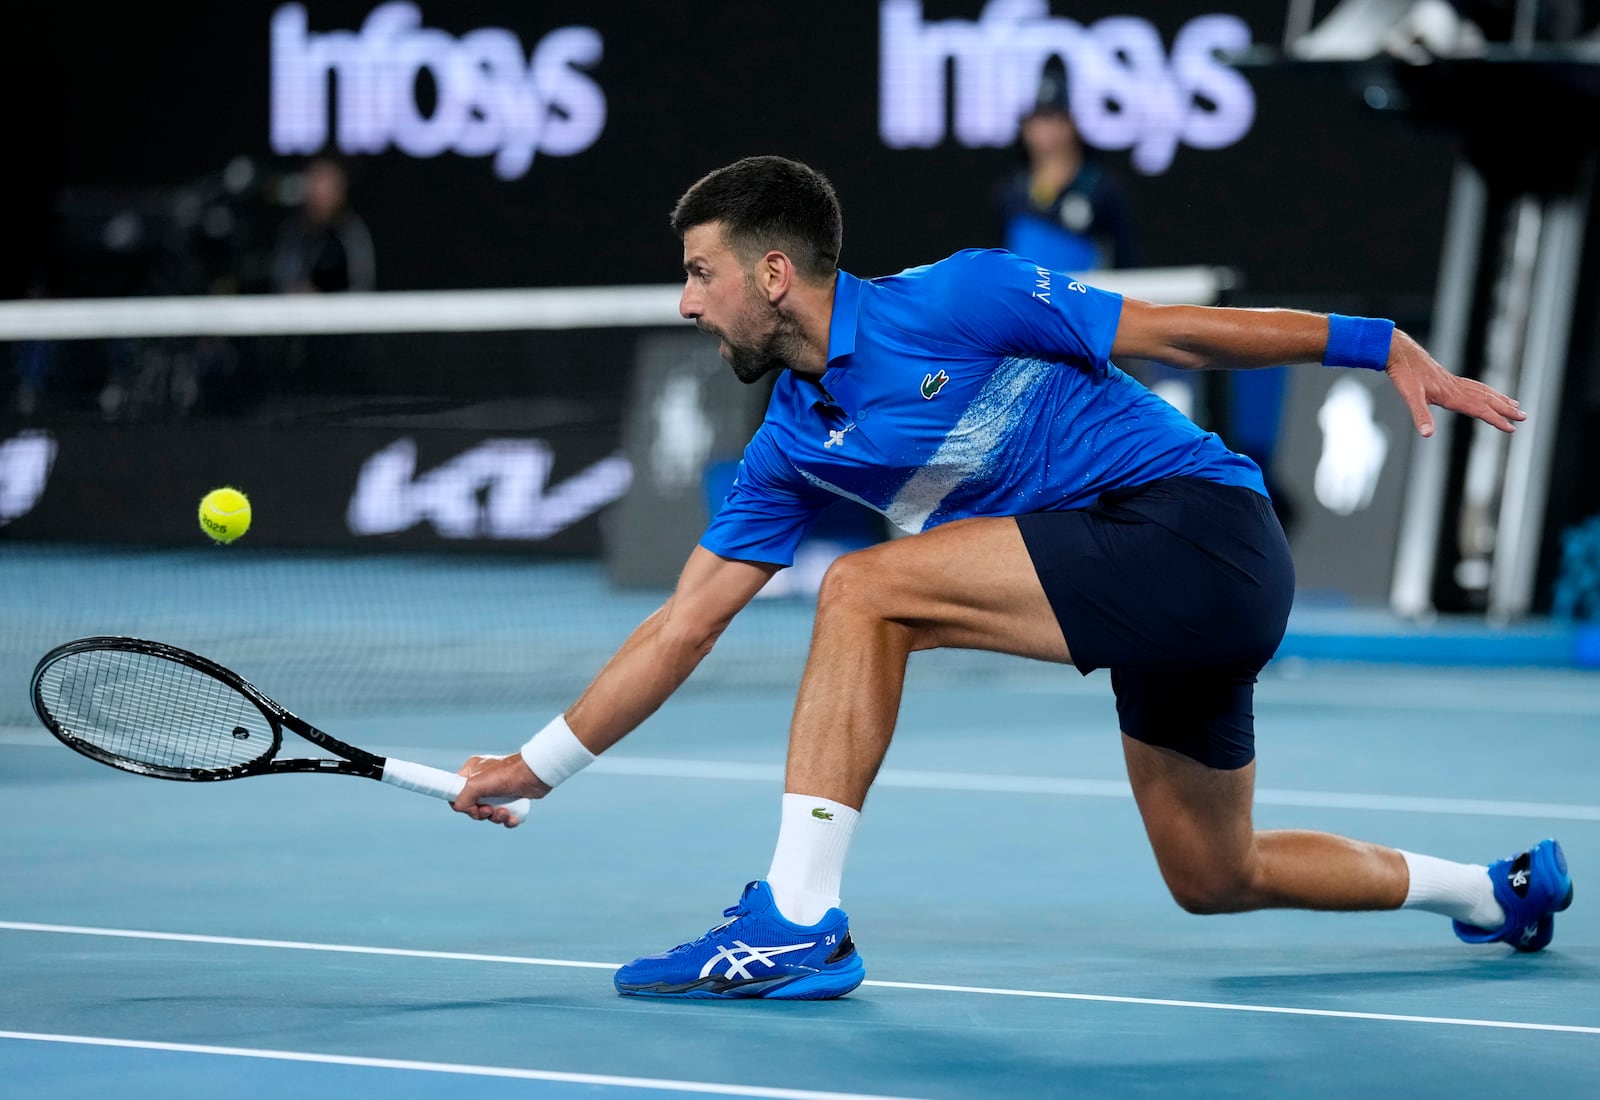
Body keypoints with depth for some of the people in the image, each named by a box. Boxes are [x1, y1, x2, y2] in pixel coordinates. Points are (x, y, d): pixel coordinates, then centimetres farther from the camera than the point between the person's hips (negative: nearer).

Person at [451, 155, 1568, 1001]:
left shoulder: (952, 299, -10)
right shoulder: (793, 446, 11)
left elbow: (1180, 331, -7)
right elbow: (686, 623, 14)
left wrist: (1383, 345, -11)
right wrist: (537, 764, 12)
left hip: (1201, 521, -9)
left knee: (866, 592, -18)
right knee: (1215, 880, 18)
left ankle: (800, 918, -17)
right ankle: (1504, 888, 38)